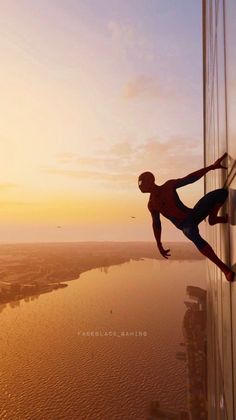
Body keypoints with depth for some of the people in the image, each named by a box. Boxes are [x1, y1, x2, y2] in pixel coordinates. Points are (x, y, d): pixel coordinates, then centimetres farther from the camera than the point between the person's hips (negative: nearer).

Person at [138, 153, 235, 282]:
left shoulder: (169, 186, 3)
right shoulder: (151, 204, 3)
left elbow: (189, 179, -3)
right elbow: (156, 224, 10)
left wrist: (211, 167, -10)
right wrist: (159, 245, 12)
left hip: (193, 214, 2)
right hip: (185, 225, -2)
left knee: (222, 192, -12)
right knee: (193, 235, -41)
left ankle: (213, 218, 6)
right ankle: (224, 267, -33)